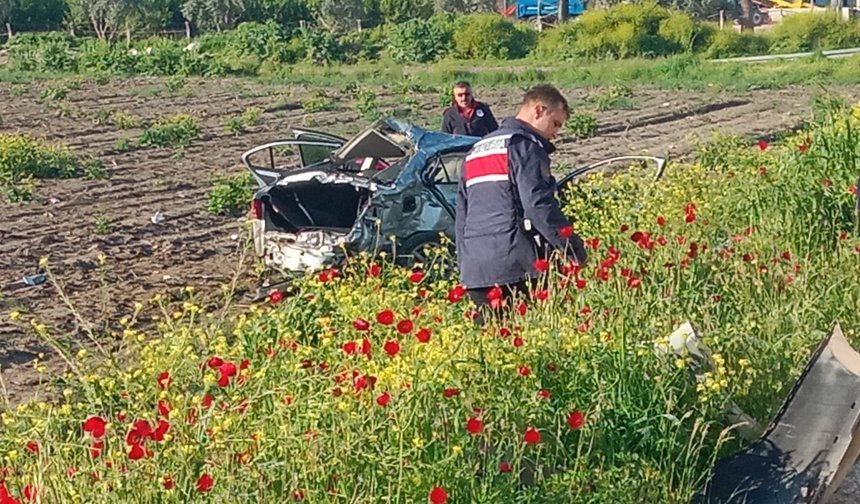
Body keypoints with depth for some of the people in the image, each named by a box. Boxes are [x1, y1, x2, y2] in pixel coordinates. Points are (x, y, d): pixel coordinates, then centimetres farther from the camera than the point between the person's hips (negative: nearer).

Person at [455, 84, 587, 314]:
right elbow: (539, 205, -14)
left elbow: (461, 212, 25)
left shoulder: (476, 150, 24)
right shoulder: (524, 144, -3)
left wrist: (463, 264, 27)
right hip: (514, 264, -8)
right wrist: (576, 251, -10)